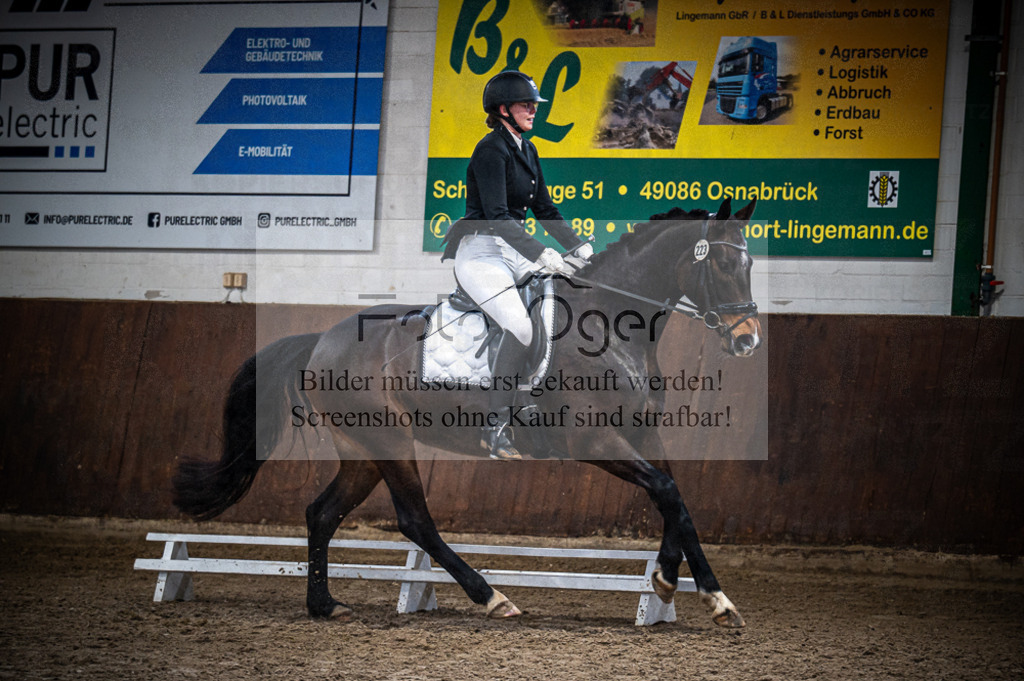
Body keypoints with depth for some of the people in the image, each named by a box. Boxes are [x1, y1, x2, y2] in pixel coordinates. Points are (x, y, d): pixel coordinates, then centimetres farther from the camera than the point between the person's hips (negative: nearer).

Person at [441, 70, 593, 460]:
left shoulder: (527, 150, 13)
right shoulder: (491, 150, -15)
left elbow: (544, 209, 19)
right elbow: (495, 216, -25)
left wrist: (578, 247, 9)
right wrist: (540, 254, -31)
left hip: (515, 251, 9)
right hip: (480, 252, -9)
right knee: (521, 328, -27)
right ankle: (496, 429, -24)